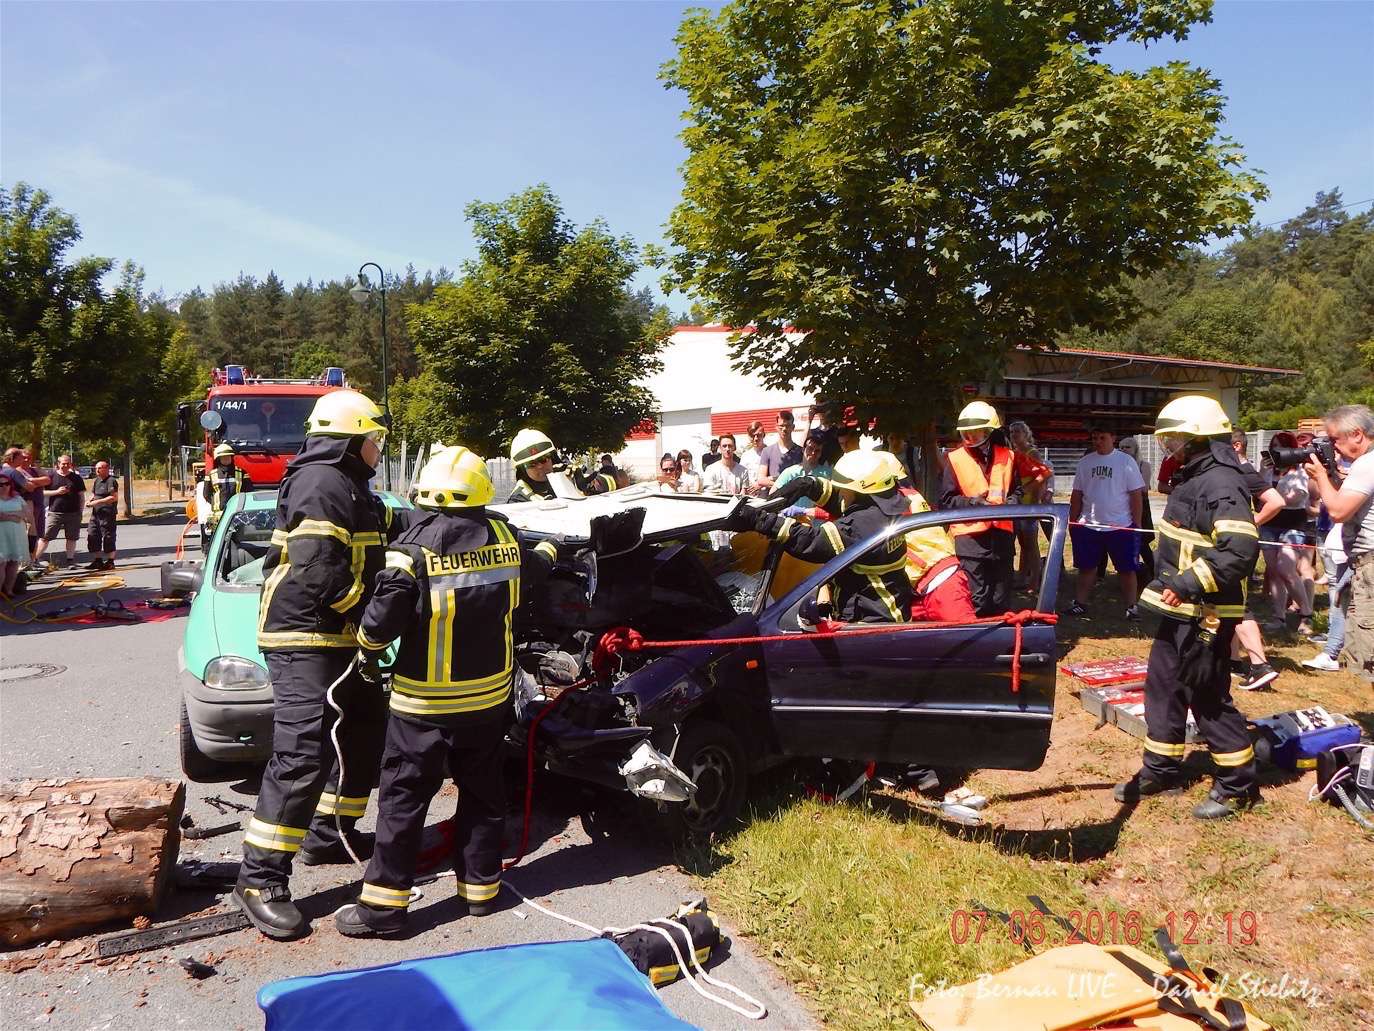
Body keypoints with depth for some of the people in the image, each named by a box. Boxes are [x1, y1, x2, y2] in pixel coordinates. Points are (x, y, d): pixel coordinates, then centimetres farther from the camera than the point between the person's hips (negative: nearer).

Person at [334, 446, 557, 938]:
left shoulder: (416, 547, -17)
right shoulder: (502, 536, -3)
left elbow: (384, 614, -20)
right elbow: (532, 567, 18)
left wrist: (368, 651, 0)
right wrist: (549, 548, 41)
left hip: (425, 699, -4)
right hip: (489, 694, 4)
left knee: (403, 798, 5)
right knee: (483, 792, 16)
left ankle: (383, 903, 10)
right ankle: (480, 886, 27)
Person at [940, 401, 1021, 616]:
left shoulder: (1006, 456, 9)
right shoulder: (955, 458, -1)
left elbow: (1016, 492, 18)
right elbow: (946, 500, -3)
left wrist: (1008, 504, -3)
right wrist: (973, 502, -17)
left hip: (1001, 535, 4)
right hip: (970, 536, -4)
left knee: (1001, 599, 13)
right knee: (977, 599, -6)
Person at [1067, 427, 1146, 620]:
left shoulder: (1126, 461, -3)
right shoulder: (1085, 462, 7)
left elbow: (1136, 494, -3)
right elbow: (1077, 494, 12)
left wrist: (1137, 524, -7)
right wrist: (1072, 521, 9)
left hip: (1121, 526, -3)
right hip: (1088, 526, 3)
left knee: (1126, 569, 3)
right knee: (1086, 567, 10)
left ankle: (1131, 607, 12)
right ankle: (1080, 603, 18)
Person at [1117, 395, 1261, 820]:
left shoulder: (1222, 483, -20)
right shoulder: (1193, 477, 12)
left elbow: (1241, 551, -31)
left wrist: (1187, 585, -29)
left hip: (1205, 614, -10)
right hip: (1179, 609, 10)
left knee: (1209, 697, 1)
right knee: (1162, 686, 16)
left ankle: (1237, 784, 17)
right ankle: (1161, 769, 29)